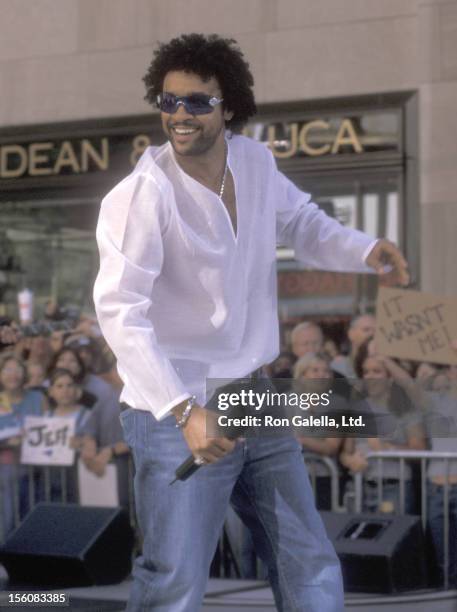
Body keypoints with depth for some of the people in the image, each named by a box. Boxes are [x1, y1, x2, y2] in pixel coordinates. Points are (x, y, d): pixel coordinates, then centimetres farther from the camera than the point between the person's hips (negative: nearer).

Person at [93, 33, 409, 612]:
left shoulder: (254, 161, 0)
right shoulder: (142, 195, -21)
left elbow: (299, 222, 18)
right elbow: (120, 311, -28)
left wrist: (365, 250, -3)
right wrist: (183, 411, -36)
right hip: (176, 413, -7)